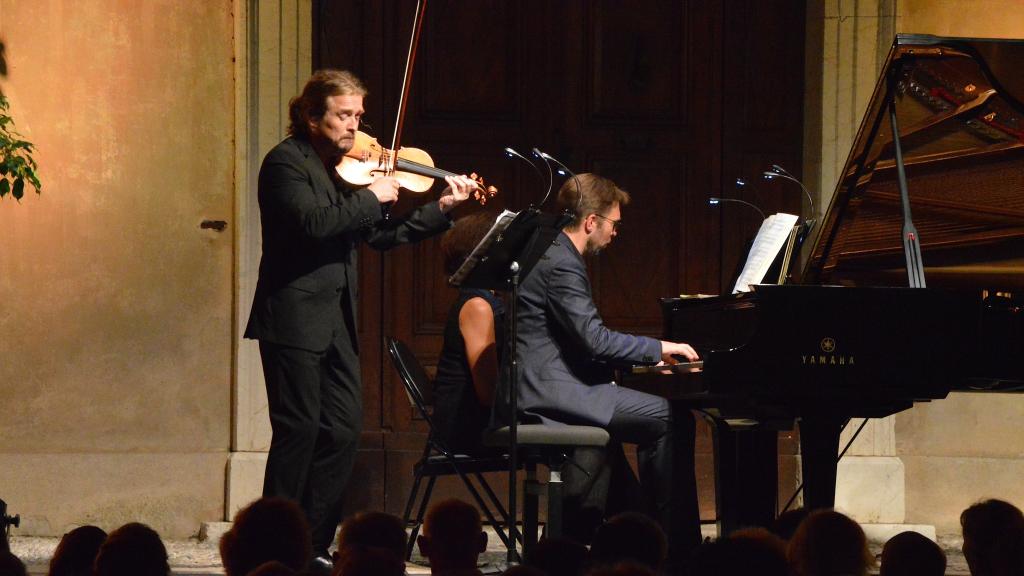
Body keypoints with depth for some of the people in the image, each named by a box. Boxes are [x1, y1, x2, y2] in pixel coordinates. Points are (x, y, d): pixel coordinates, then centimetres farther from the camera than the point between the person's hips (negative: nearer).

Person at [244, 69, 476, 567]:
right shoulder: (286, 163, -9)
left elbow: (380, 236, 16)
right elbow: (313, 223, -24)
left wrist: (442, 207, 8)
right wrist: (372, 197, -15)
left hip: (336, 320, 8)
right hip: (294, 318, -8)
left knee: (344, 431, 6)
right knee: (299, 431, -7)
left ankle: (313, 546, 12)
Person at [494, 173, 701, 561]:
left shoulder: (556, 256, 19)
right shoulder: (560, 264, -14)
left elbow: (582, 340, 23)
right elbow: (594, 338, -21)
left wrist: (650, 353, 16)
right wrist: (658, 348, -10)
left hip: (543, 388, 11)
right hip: (548, 393, -11)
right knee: (669, 419, -15)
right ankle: (676, 544, -10)